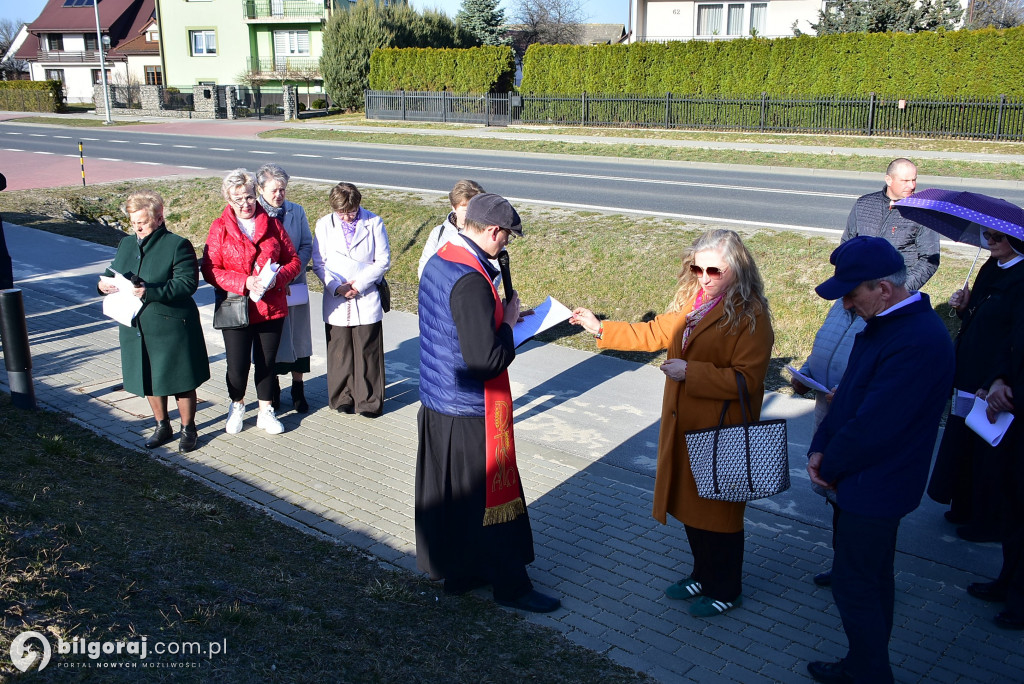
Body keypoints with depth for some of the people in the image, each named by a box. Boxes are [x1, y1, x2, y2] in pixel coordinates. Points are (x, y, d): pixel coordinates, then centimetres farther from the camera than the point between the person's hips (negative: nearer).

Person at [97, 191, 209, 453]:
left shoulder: (178, 245, -11)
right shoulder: (127, 244, 10)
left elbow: (187, 283, -20)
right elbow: (112, 272, 19)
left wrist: (149, 292, -29)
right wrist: (103, 284, -6)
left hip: (172, 328, -6)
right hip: (136, 328, 6)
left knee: (181, 381, 6)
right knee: (148, 380, 16)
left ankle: (188, 429, 23)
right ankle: (162, 427, 34)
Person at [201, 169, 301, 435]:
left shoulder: (272, 224, 5)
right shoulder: (220, 228, -1)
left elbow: (293, 260, 7)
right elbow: (210, 270, -6)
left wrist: (277, 278, -14)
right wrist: (245, 282, -19)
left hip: (272, 307, 2)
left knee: (267, 362, 11)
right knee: (238, 365, 1)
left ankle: (265, 411, 29)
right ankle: (237, 406, 31)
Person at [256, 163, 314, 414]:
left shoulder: (297, 212, 3)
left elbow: (307, 246, 2)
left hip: (294, 286, 2)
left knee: (298, 336, 8)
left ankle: (298, 390, 21)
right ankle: (272, 390, 23)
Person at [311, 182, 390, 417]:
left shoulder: (374, 223, -1)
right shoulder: (324, 225, 3)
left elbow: (383, 260, -2)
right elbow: (319, 263, 3)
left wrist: (359, 283, -11)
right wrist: (337, 286, -12)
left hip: (367, 298, -1)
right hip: (336, 301, 2)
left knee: (367, 351, 1)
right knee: (339, 351, 8)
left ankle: (369, 401, 12)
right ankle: (342, 398, 22)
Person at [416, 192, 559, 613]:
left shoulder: (438, 260, 5)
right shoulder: (471, 282, -26)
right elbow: (487, 361, -28)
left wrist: (497, 319, 8)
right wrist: (508, 324, -13)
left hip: (436, 402, 9)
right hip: (470, 413, -9)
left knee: (445, 490, 19)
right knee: (489, 494, 5)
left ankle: (453, 568, 36)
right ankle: (509, 584, 20)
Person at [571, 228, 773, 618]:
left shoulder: (750, 316, -19)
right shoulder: (691, 303, 7)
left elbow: (746, 380, -25)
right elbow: (654, 333, 17)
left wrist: (690, 373, -26)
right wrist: (601, 329, 11)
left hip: (721, 435, -8)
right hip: (684, 428, 8)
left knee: (719, 512, 8)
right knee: (691, 505, 19)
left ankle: (726, 591, 28)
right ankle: (704, 575, 40)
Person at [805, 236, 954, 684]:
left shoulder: (919, 342, -29)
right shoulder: (886, 323, 4)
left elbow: (872, 427, -27)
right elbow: (852, 390, 10)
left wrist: (829, 466, -11)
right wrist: (821, 449, -1)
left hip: (874, 489, -10)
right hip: (866, 479, 10)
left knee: (855, 587, 3)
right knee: (872, 581, 22)